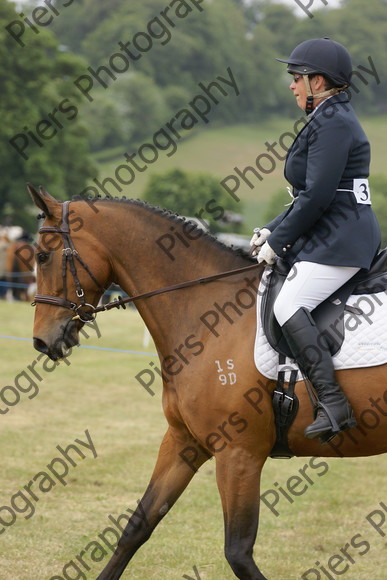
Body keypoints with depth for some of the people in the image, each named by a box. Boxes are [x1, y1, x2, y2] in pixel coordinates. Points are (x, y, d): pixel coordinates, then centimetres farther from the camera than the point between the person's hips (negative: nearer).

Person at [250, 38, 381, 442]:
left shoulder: (333, 124, -14)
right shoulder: (328, 120, 19)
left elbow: (317, 197, -20)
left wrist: (278, 242, -12)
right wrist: (272, 230, 14)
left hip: (340, 241, -11)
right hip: (332, 236, 11)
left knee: (288, 306, -24)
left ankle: (333, 404, -29)